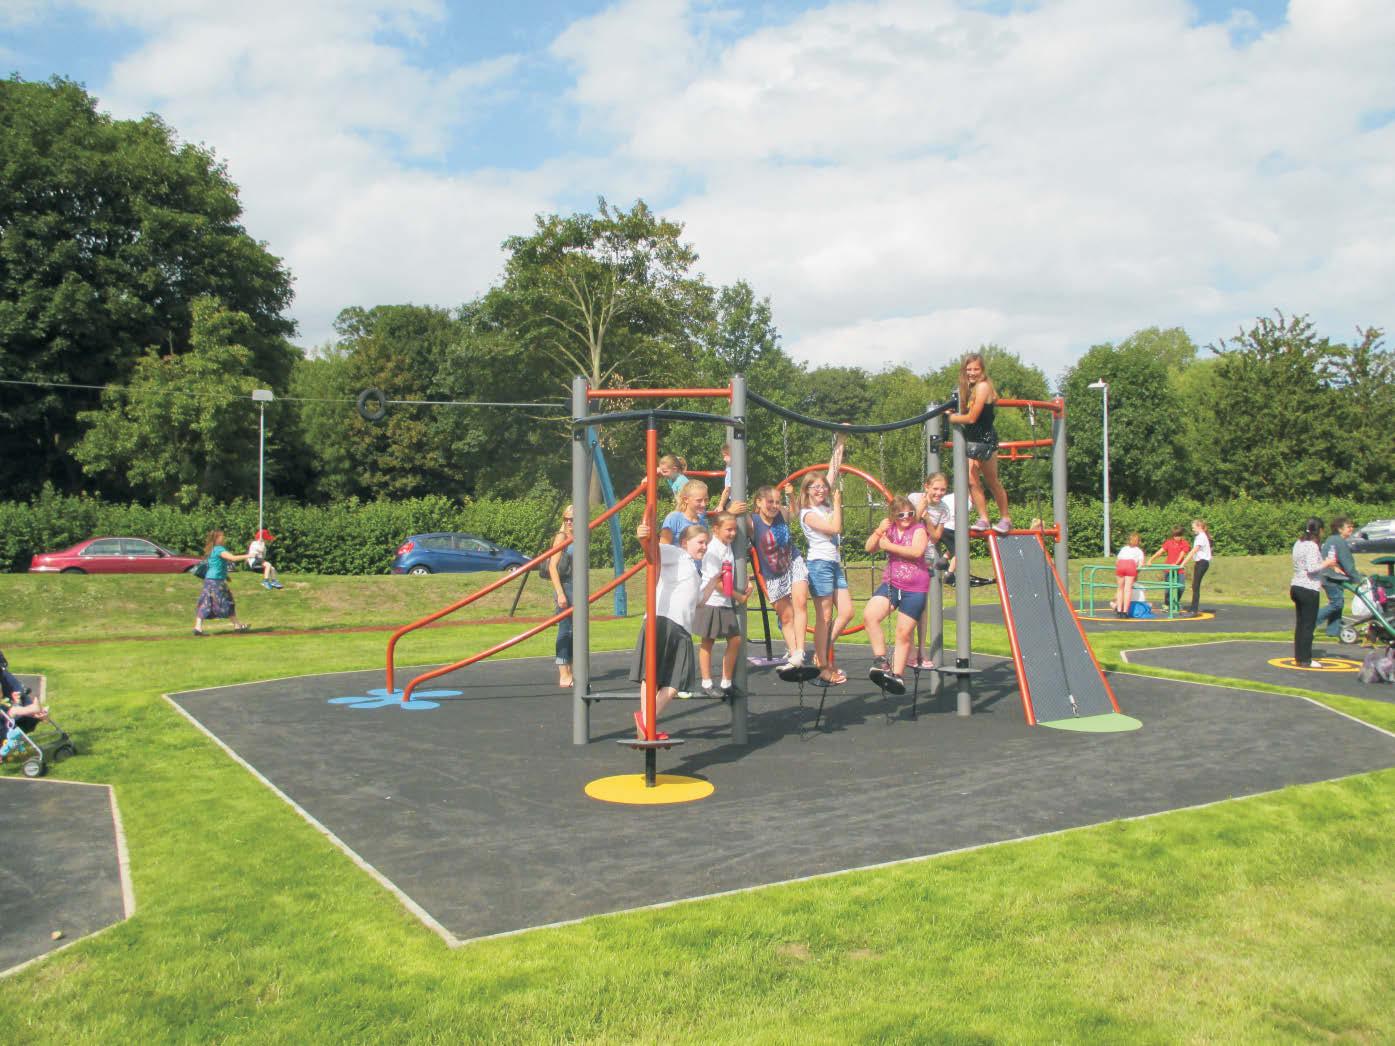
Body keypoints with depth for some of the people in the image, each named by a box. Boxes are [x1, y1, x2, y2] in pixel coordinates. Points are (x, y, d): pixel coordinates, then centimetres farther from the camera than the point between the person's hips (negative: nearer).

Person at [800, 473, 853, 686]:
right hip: (820, 564, -8)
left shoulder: (826, 507, 15)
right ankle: (824, 668, -1)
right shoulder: (808, 514, -8)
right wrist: (837, 503, -6)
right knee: (824, 617, -5)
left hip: (834, 564, 8)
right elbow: (835, 528, -16)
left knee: (847, 612, 2)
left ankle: (824, 651, 16)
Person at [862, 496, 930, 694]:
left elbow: (917, 551, -22)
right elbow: (870, 548, 3)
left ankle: (897, 675, 8)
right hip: (891, 584, 4)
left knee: (904, 633, -1)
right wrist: (878, 532, -13)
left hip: (915, 589, -4)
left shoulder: (919, 529, -4)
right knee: (869, 615, -20)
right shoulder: (888, 528, 11)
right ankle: (880, 660, -12)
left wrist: (889, 546, -17)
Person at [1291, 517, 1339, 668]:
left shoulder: (1298, 544, 13)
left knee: (1300, 624, 13)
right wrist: (1326, 563, -9)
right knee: (1308, 626, -3)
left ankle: (1298, 657, 17)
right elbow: (1312, 568, -24)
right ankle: (1305, 660, 0)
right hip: (1308, 589, -9)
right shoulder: (1312, 546, -15)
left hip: (1296, 586, 9)